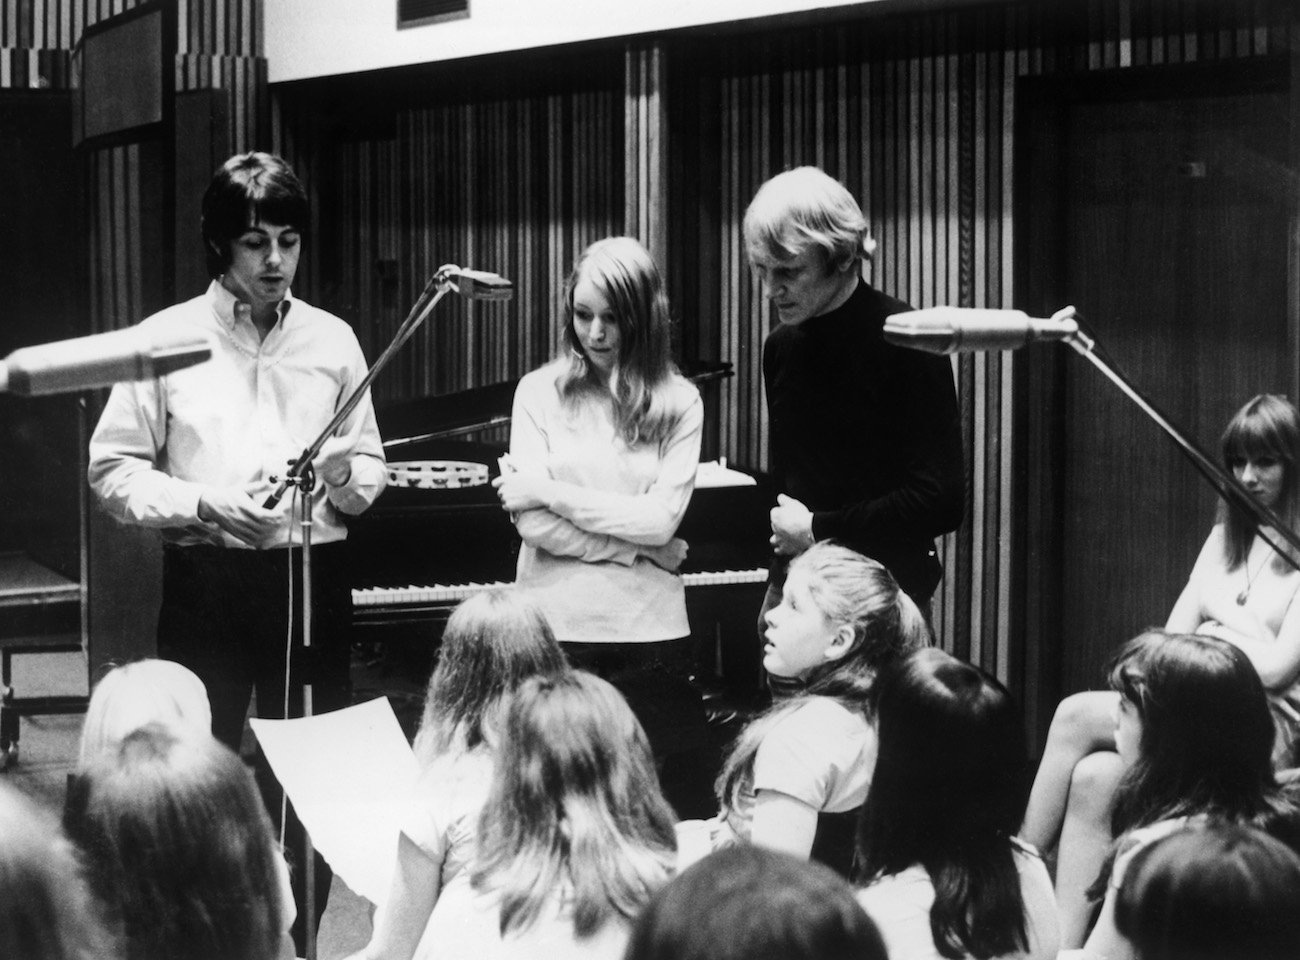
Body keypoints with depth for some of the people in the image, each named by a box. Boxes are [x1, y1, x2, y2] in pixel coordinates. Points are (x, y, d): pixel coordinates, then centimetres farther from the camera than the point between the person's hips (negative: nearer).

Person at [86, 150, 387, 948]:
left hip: (313, 580, 2)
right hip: (208, 582, -2)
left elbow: (372, 474, 10)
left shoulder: (332, 340, 6)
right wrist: (204, 504, -16)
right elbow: (114, 469, -2)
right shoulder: (168, 339, -1)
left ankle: (297, 941, 18)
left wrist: (345, 474, -13)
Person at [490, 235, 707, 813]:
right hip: (556, 629, 0)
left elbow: (662, 519, -7)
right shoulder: (541, 392, 4)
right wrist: (643, 551, -7)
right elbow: (534, 525, -5)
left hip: (650, 634, 0)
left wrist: (549, 491, -7)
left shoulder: (678, 403, 4)